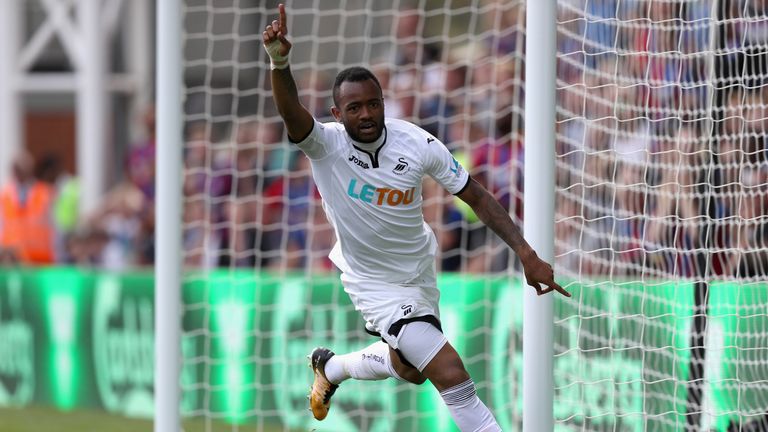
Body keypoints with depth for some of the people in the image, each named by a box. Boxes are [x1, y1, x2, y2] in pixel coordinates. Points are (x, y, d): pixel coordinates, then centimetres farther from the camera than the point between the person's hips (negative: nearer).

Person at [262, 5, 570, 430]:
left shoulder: (417, 144, -19)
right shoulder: (326, 145, -25)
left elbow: (476, 196, -12)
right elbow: (291, 112, -46)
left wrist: (526, 254, -20)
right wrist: (280, 63, -68)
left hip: (419, 269, 4)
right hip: (373, 281, -4)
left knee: (408, 370, 25)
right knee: (450, 374, -18)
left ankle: (330, 367, 52)